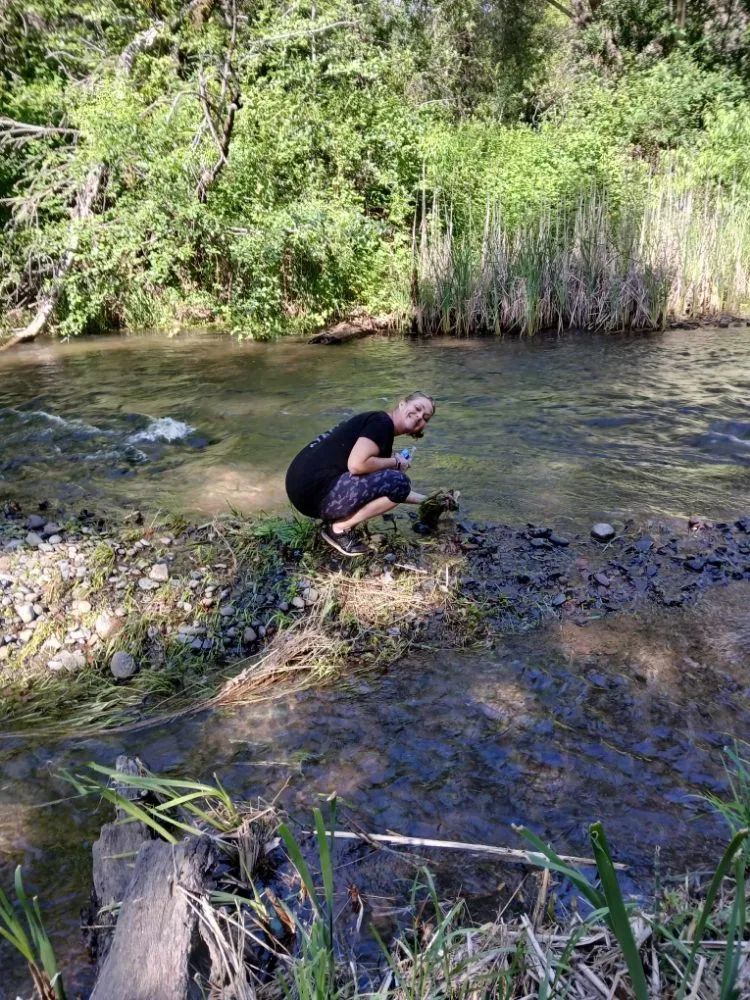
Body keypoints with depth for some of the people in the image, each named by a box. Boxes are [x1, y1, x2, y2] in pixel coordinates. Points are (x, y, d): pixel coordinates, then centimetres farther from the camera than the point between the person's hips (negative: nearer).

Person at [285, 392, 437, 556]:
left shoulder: (383, 429, 21)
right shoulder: (381, 422, -8)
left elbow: (388, 488, 27)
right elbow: (357, 465, -22)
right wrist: (395, 462, -6)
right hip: (315, 492, -10)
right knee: (398, 481, -13)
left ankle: (336, 518, 12)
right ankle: (339, 529, -4)